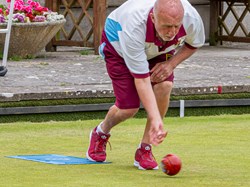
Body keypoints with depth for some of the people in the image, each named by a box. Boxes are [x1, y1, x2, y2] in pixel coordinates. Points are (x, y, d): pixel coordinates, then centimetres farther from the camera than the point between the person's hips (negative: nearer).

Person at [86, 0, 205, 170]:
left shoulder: (191, 18, -34)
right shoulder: (134, 27, -45)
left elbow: (194, 44, -7)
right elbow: (141, 79, -40)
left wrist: (171, 63, -24)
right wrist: (156, 120, -46)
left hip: (159, 50, 3)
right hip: (118, 45, -3)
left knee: (164, 86, -25)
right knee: (129, 107, -12)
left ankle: (145, 149, -9)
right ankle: (101, 133, 25)